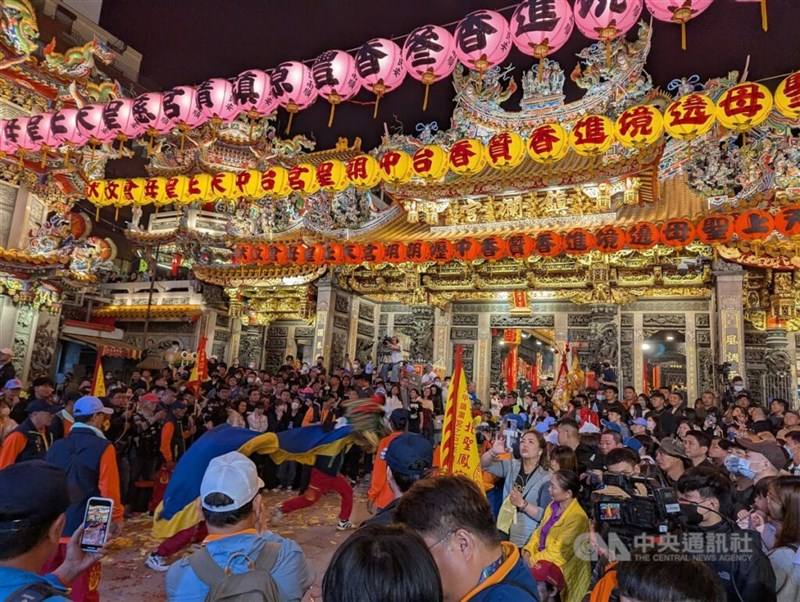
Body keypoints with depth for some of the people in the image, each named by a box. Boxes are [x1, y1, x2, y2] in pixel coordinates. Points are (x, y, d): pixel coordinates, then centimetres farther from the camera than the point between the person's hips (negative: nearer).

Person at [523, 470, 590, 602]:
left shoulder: (577, 517, -20)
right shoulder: (552, 506, 3)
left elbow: (558, 553, -19)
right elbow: (539, 533, 8)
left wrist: (533, 560, -15)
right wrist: (528, 552, -7)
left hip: (561, 571, -7)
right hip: (542, 560, 7)